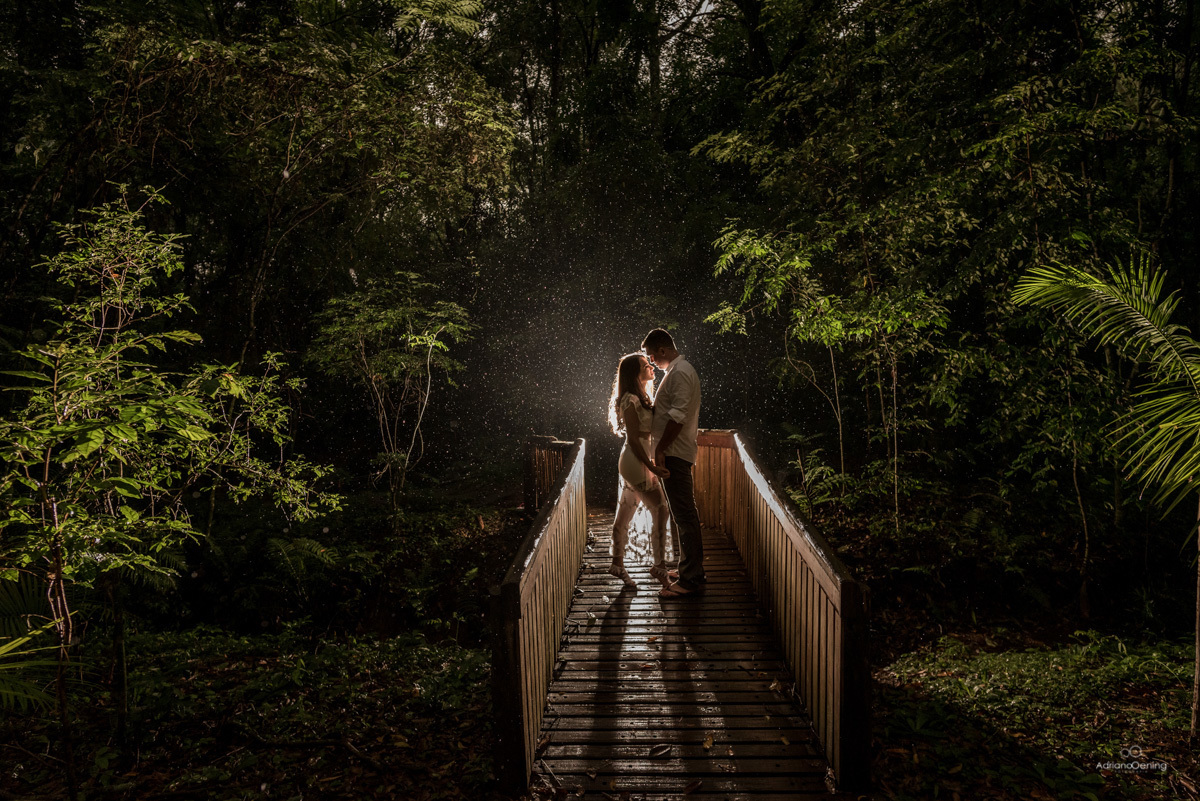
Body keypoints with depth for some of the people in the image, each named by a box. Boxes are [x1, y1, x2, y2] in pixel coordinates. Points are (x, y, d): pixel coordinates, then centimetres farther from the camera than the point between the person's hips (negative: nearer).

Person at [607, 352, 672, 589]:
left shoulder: (642, 398, 13)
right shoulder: (631, 401, -16)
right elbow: (633, 439, -18)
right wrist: (652, 467, -20)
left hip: (637, 462, 9)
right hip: (636, 463, -9)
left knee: (624, 515, 13)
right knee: (660, 510, -8)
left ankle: (618, 564, 21)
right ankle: (659, 566, -2)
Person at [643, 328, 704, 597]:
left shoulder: (680, 373, -14)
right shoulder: (677, 371, 20)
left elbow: (677, 416, -21)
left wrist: (661, 449, -20)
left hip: (674, 454, -11)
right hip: (674, 453, 11)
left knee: (684, 514, -9)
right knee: (680, 512, 16)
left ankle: (691, 578, -6)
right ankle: (690, 568, 24)